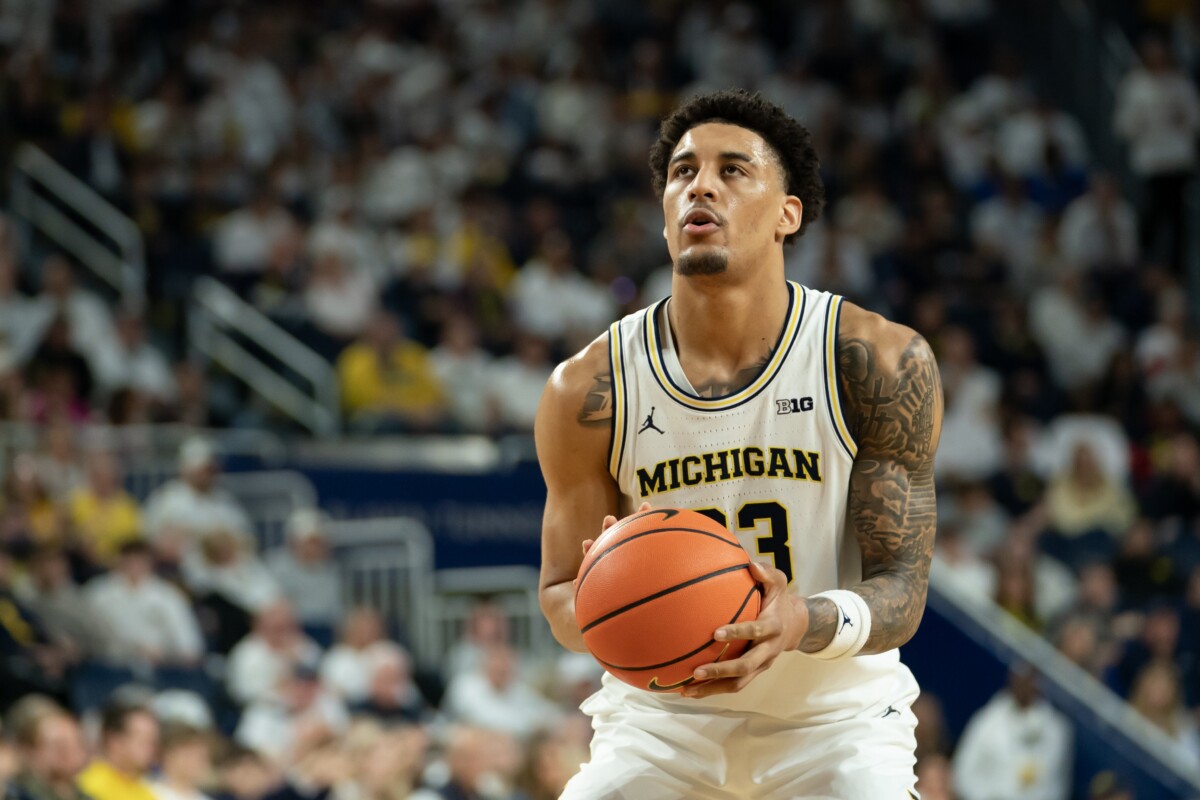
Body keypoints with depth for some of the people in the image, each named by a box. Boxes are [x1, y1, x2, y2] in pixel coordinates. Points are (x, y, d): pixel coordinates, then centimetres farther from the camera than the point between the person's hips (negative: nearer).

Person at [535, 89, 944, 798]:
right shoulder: (590, 388, -9)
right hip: (662, 716, 2)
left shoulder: (885, 363, -11)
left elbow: (901, 589, -12)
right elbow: (560, 594, 1)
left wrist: (804, 622, -35)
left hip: (834, 718, -2)